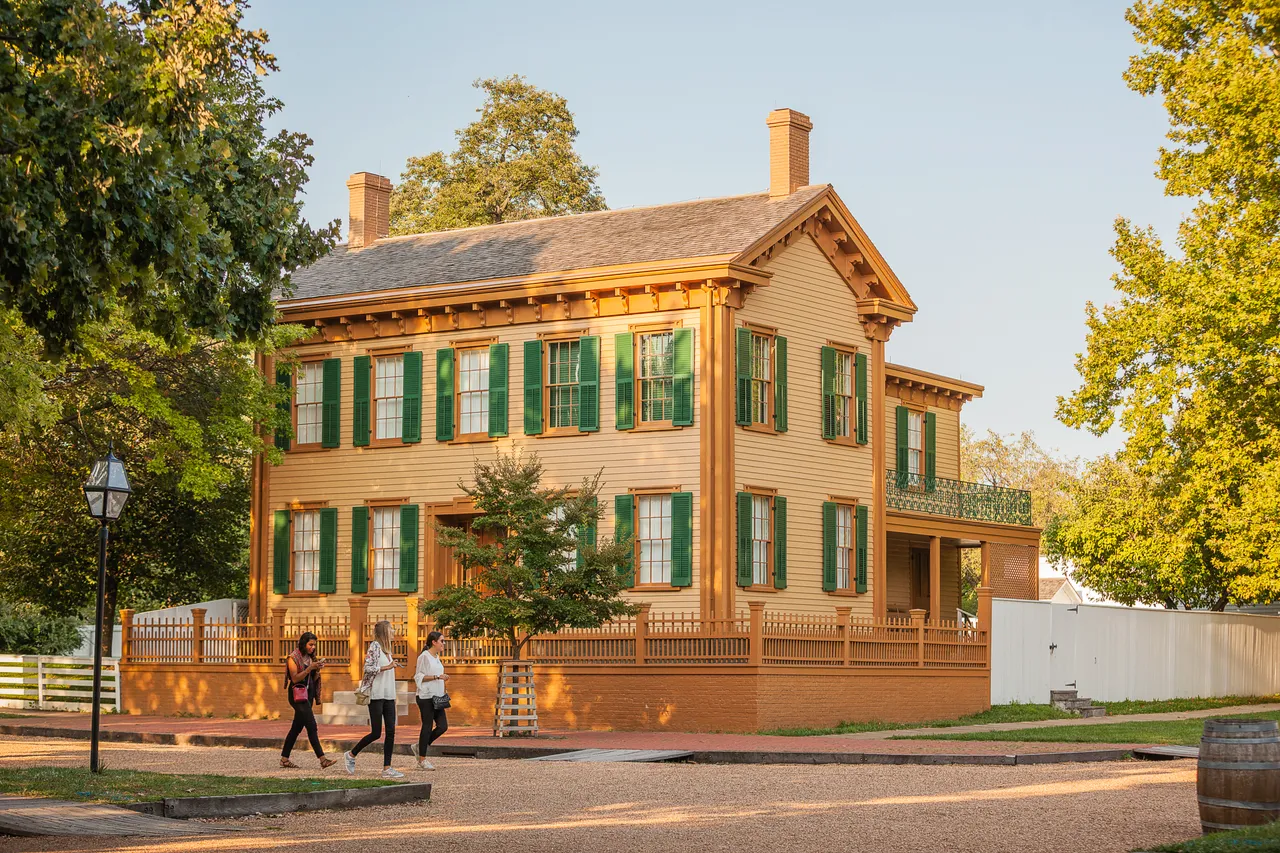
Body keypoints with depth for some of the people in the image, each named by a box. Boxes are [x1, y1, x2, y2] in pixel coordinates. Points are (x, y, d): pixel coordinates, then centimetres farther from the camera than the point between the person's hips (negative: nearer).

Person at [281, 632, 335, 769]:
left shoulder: (310, 657, 14)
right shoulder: (293, 658, -9)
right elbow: (295, 678, -15)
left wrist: (318, 670, -4)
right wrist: (309, 668, -21)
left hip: (308, 694, 8)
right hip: (298, 694, -8)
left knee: (297, 728, 10)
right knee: (312, 727, -15)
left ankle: (284, 759, 17)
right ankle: (322, 760, -21)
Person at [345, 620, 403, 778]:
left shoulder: (386, 649, 17)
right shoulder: (374, 646, -8)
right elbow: (368, 668, -17)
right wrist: (387, 667, -19)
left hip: (388, 695, 8)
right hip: (376, 695, -8)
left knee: (391, 731, -1)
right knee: (376, 733, -5)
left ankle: (387, 768, -1)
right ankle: (351, 755, 15)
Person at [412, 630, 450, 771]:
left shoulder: (436, 657, 16)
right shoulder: (424, 657, -10)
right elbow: (419, 677, -14)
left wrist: (442, 678, 8)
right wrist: (436, 677, -19)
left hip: (436, 696, 9)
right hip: (426, 697, -9)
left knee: (443, 726, 3)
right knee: (427, 727, -5)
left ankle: (419, 747, 19)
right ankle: (422, 761, 3)